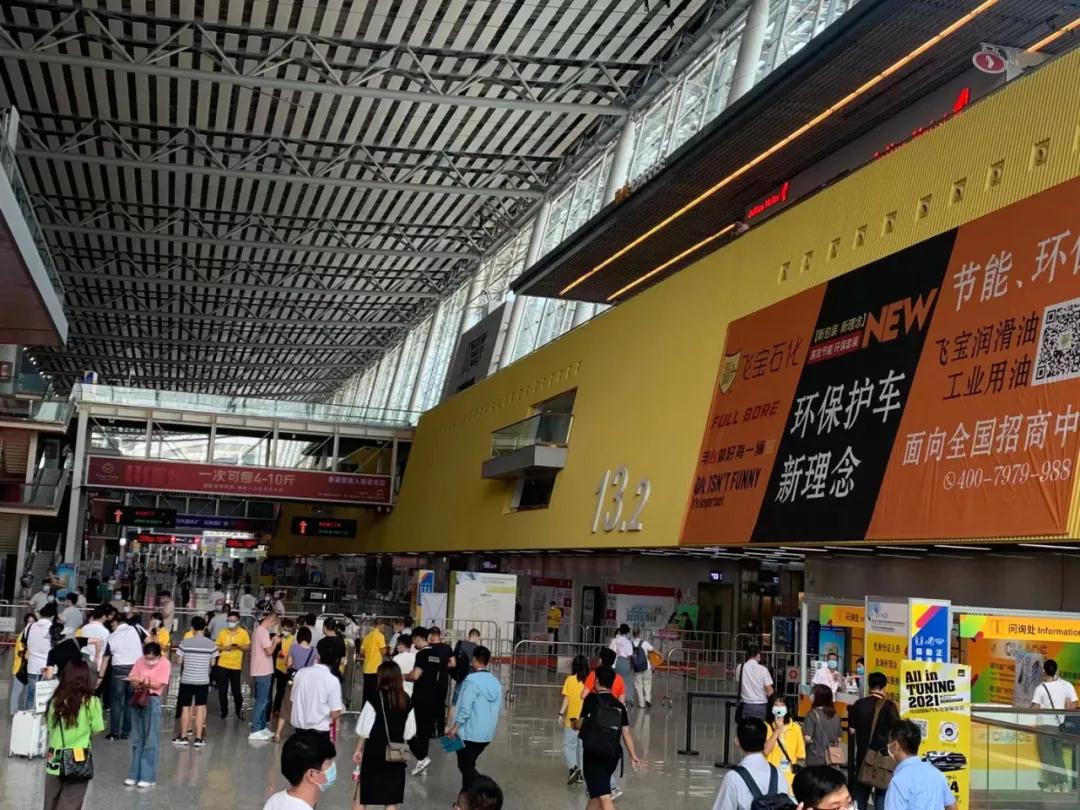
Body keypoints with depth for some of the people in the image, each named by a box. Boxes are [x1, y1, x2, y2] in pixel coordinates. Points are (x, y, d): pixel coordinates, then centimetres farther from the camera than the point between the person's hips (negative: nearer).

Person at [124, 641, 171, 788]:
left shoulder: (165, 663, -6)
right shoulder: (140, 661, 6)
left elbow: (159, 685, -12)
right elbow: (132, 681, 3)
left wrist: (146, 683, -25)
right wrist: (139, 684, -17)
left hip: (152, 701, -5)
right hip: (137, 699, 5)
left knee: (150, 741, -2)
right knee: (136, 740, 10)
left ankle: (148, 777, 3)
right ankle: (135, 774, 17)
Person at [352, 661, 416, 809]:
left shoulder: (375, 699, -13)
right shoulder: (406, 701, -2)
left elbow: (364, 730, -8)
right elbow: (409, 732, 4)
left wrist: (359, 749, 5)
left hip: (375, 752, -3)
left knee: (362, 797, 11)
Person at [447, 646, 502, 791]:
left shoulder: (472, 680, -16)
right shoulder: (496, 682, 5)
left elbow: (465, 708, -19)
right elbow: (499, 707, 9)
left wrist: (455, 727, -11)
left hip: (470, 732, -7)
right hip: (487, 733, 7)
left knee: (466, 766, 1)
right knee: (468, 765, 20)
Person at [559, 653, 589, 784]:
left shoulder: (570, 680, -8)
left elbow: (566, 698, -8)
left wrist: (561, 713, -1)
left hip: (572, 718, -3)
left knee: (568, 745, 6)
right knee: (582, 745, 13)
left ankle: (572, 767, -15)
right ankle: (581, 772, 16)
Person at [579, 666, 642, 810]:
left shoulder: (592, 699, -3)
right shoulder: (619, 705, 10)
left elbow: (581, 724, -1)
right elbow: (626, 732, 5)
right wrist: (633, 756, 9)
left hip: (593, 754, -6)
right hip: (612, 755, 6)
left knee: (604, 796, -13)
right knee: (596, 792, 23)